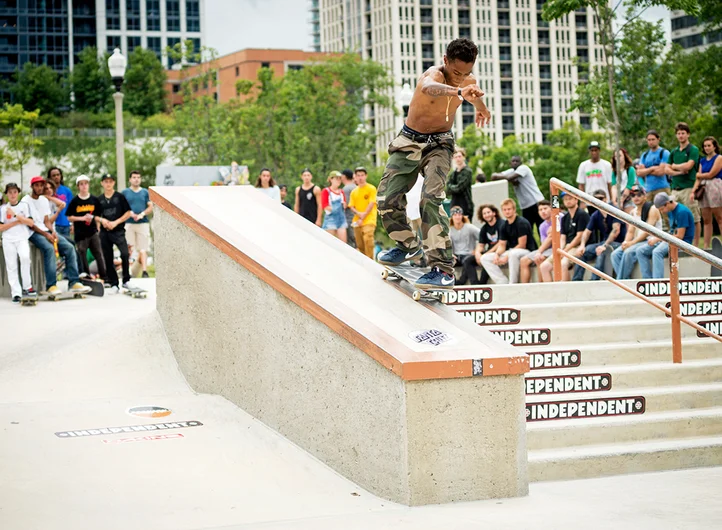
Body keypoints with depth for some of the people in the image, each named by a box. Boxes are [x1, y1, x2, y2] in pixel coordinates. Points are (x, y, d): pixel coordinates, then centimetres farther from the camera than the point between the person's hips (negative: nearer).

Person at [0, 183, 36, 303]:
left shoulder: (24, 205, 8)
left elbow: (31, 223, -3)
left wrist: (15, 215, -11)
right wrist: (17, 222, -7)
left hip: (22, 238, -1)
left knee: (25, 257, -27)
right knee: (11, 266, -5)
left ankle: (27, 287, -15)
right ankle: (16, 293, -3)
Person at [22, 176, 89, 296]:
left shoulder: (44, 200, 17)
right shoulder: (26, 201, -4)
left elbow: (46, 220, 14)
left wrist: (53, 232, -6)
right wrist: (46, 235, -16)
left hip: (47, 231, 7)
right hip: (34, 233, -7)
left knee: (69, 247, -13)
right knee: (49, 248, -34)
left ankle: (73, 283, -15)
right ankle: (51, 285, -32)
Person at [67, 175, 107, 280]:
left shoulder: (94, 200, 5)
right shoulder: (75, 201, -1)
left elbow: (98, 216, 11)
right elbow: (69, 217, -1)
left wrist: (92, 218, -10)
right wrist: (82, 218, -13)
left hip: (93, 232, 1)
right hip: (80, 233, -1)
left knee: (99, 255, -2)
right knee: (83, 257, 4)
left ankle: (104, 278, 1)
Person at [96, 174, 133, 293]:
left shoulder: (120, 197, 2)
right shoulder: (99, 199, 11)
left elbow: (128, 213, 0)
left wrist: (115, 222, -10)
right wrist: (101, 220, -8)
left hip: (118, 231, -4)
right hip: (104, 232, 4)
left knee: (125, 254, -22)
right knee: (108, 259, 5)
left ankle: (126, 280, -8)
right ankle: (113, 284, 13)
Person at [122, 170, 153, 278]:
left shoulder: (145, 192, 12)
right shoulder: (125, 192, 9)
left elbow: (150, 207, 9)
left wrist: (142, 214, -8)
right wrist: (130, 213, -13)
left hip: (143, 223, 0)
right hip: (129, 223, 0)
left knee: (143, 249, -6)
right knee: (128, 248, 0)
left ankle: (144, 271, -13)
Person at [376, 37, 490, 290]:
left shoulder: (470, 81, -8)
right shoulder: (433, 74, -25)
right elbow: (429, 88, -53)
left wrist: (480, 107, 42)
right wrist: (459, 92, -73)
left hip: (440, 144, 0)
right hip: (410, 141, 0)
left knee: (431, 198, -23)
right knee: (387, 200, -5)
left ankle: (443, 268, -27)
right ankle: (408, 245, 23)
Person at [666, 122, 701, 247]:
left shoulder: (693, 150, -1)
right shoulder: (674, 152, 17)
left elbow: (688, 165, -14)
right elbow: (667, 169, 11)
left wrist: (675, 166, 2)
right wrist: (679, 172, -7)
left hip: (688, 187, -6)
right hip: (675, 188, 6)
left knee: (694, 219, -3)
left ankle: (695, 245, 2)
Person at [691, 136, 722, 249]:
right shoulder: (703, 160, 17)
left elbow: (711, 174, -8)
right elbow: (699, 178, 10)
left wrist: (699, 175, 7)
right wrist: (693, 191, -4)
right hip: (704, 188, 6)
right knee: (706, 220, 3)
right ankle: (706, 246, 3)